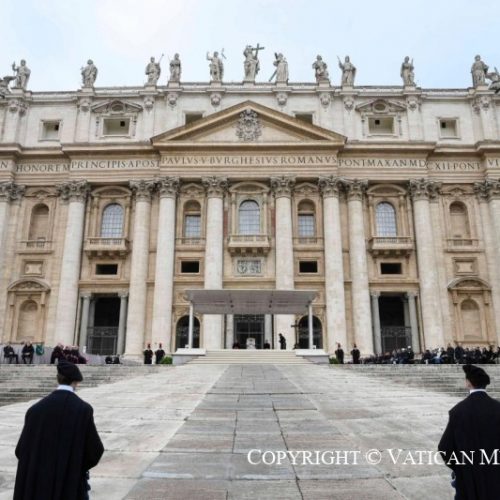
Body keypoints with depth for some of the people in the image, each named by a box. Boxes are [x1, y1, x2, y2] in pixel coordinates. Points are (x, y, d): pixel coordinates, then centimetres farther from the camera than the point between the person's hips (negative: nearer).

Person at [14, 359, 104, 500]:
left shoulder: (36, 409, -7)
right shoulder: (83, 409, -15)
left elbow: (21, 450, -1)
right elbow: (95, 449, -12)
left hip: (39, 481, 3)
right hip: (71, 483, -3)